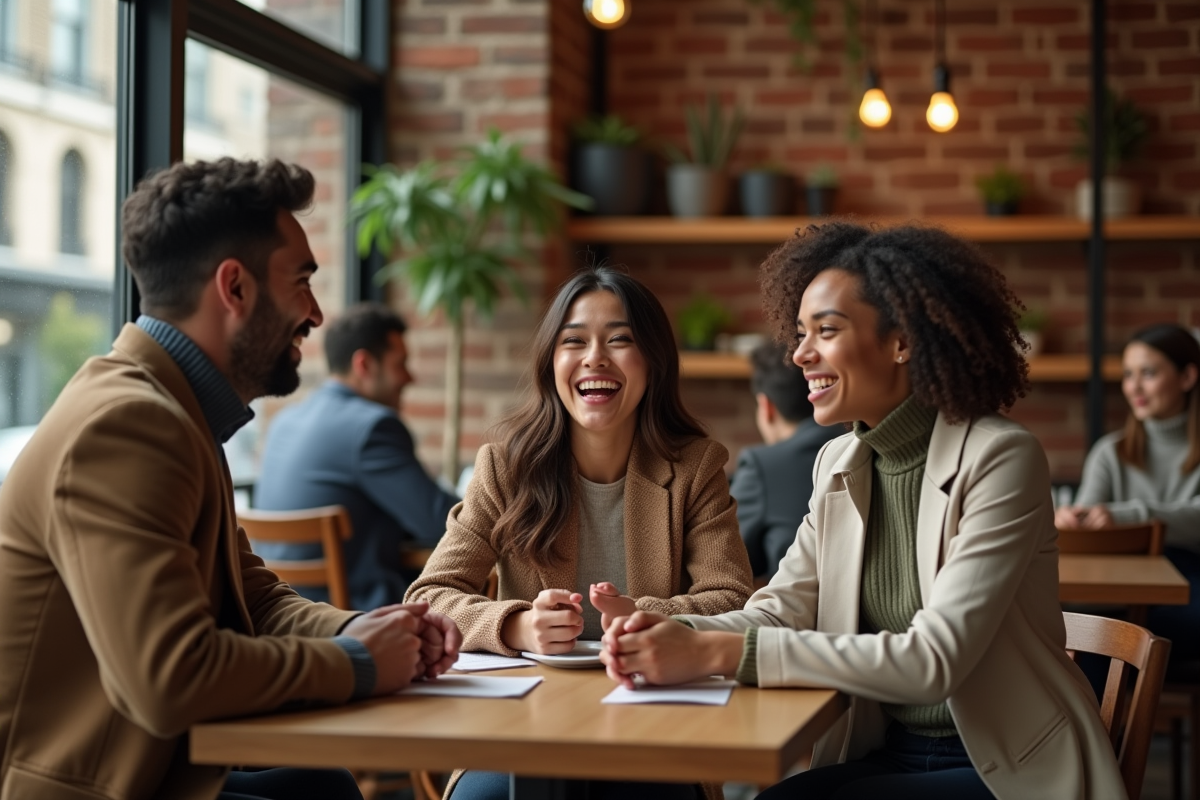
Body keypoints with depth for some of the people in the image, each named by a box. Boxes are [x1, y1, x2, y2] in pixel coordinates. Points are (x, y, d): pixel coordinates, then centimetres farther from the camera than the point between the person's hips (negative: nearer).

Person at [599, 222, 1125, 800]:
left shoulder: (1000, 460, -16)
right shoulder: (839, 464, 6)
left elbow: (934, 660, -25)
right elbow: (783, 608, 1)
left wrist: (721, 652, -30)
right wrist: (675, 635, -22)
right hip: (885, 753, 6)